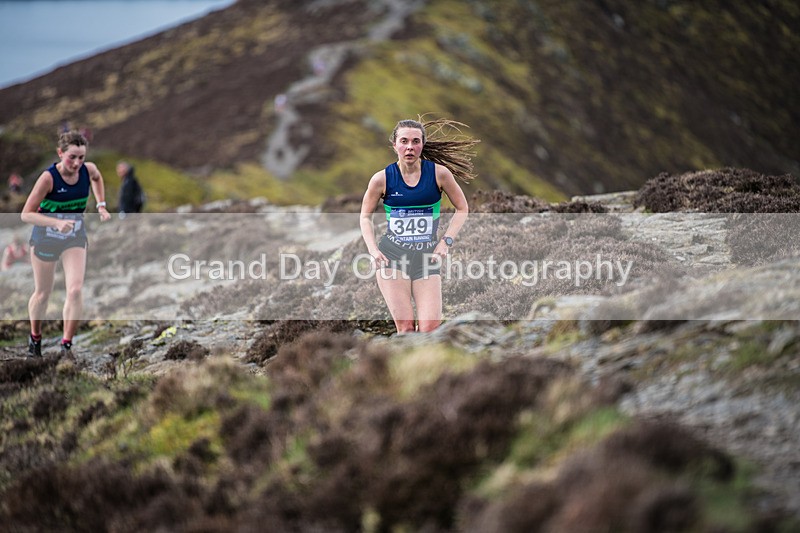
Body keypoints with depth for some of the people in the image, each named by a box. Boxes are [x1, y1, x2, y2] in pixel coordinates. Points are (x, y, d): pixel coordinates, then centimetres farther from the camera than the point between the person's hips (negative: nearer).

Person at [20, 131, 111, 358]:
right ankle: (35, 336, 39)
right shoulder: (48, 177, -26)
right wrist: (57, 223, -40)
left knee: (76, 290, -16)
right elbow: (26, 214, -27)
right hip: (45, 238, -2)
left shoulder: (89, 169, -14)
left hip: (75, 238, 2)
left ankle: (66, 345, -9)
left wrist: (101, 205, 5)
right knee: (43, 293, 13)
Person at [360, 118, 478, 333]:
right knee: (405, 328, -9)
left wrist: (446, 241, -1)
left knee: (430, 328, -11)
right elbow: (365, 216, 14)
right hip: (391, 255, -1)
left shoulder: (438, 173, -2)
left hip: (427, 255, 1)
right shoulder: (382, 179, -2)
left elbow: (462, 209, 10)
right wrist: (373, 249, 0)